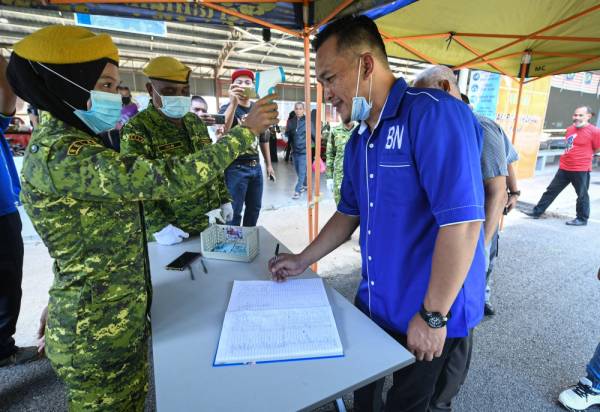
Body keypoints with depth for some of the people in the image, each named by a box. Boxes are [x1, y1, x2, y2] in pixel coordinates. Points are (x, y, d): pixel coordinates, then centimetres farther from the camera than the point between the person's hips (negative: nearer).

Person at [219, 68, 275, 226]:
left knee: (255, 208, 15)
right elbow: (222, 131, -32)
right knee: (234, 211, 1)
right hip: (236, 167, -6)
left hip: (256, 166, 6)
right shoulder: (227, 108, -9)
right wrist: (233, 103, -45)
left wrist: (268, 164, 19)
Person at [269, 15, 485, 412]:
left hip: (429, 317, -6)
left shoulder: (434, 114, -22)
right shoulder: (358, 141, 5)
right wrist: (303, 260, 12)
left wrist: (433, 316, -20)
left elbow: (462, 223, -26)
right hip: (372, 303, 7)